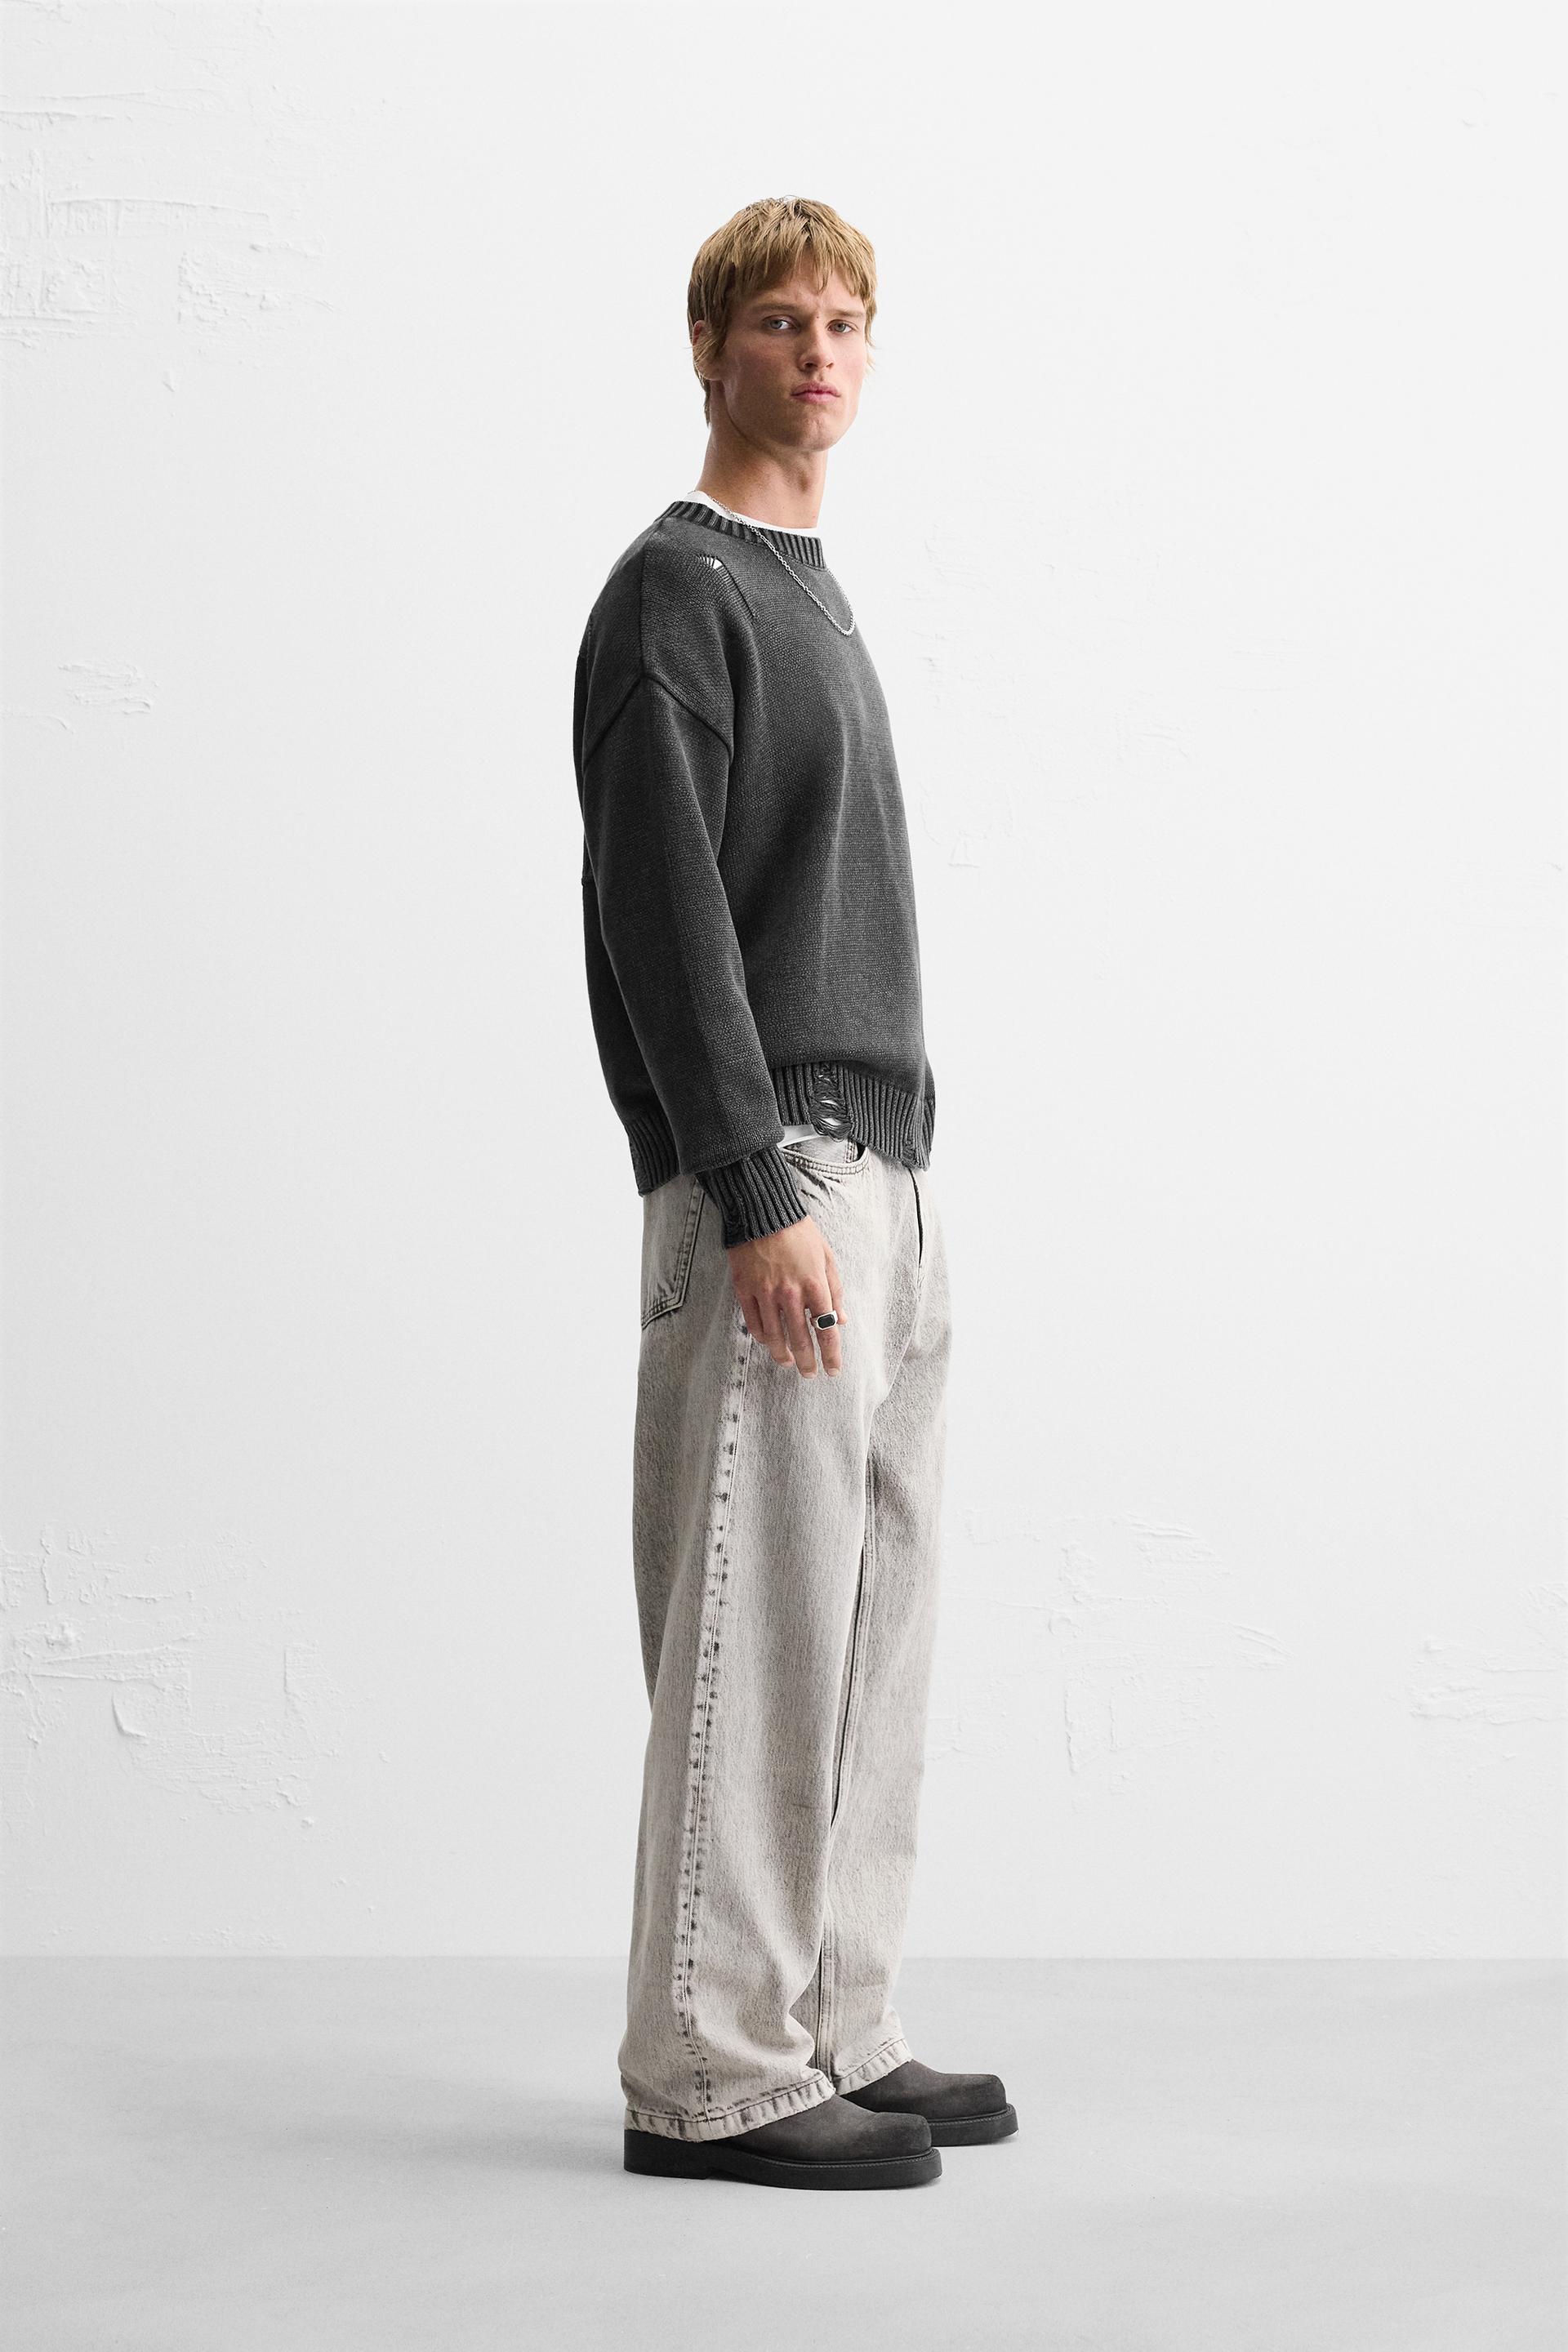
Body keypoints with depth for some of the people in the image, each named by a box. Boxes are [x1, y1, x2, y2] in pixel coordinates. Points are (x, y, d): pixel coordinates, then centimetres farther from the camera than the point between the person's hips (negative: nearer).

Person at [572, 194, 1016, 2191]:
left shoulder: (811, 599, 22)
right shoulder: (672, 594, -6)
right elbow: (665, 920, -15)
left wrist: (891, 1187, 20)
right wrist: (759, 1200, -21)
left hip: (878, 1165, 9)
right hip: (770, 1182, -9)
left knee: (869, 1629, 10)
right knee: (758, 1630, -7)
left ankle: (832, 2035, 18)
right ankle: (711, 2078, 0)